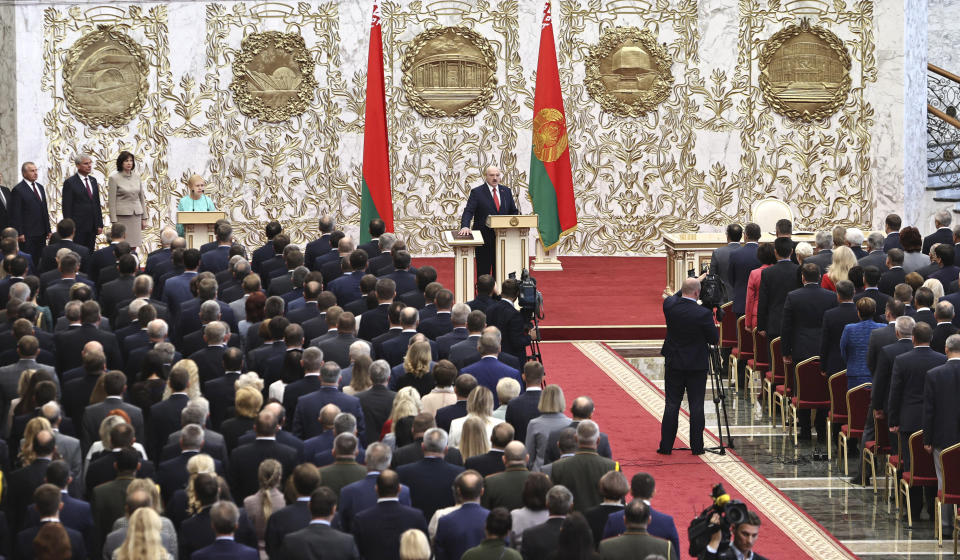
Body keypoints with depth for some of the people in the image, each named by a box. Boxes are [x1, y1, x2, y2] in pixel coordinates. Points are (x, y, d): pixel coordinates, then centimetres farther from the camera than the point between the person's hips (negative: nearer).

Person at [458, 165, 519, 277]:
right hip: (484, 239, -4)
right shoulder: (477, 192, -2)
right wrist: (465, 226, -28)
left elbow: (513, 211, 15)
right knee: (483, 271, 2)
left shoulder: (506, 191, 11)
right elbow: (468, 212, -11)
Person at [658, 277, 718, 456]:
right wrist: (712, 324, 9)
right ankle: (697, 447, 8)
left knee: (672, 404, 8)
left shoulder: (669, 306, -9)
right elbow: (714, 339, -9)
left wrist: (687, 287, 20)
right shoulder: (703, 314, -19)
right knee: (696, 406, 4)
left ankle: (666, 446, 9)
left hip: (674, 364, 3)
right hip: (697, 365, -3)